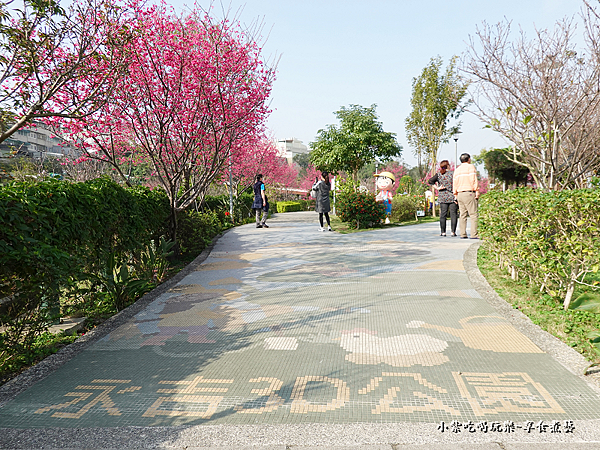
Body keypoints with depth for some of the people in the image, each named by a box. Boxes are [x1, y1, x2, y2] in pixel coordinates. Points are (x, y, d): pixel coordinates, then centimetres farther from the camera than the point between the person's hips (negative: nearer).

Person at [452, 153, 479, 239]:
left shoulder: (457, 170, 18)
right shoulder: (470, 167, -1)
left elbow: (454, 183, 16)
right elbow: (474, 180, -9)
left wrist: (456, 195, 18)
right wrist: (477, 192, -9)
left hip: (460, 194, 7)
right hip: (469, 193, -7)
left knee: (463, 215, 7)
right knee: (473, 214, -7)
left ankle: (463, 234, 4)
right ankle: (474, 234, -13)